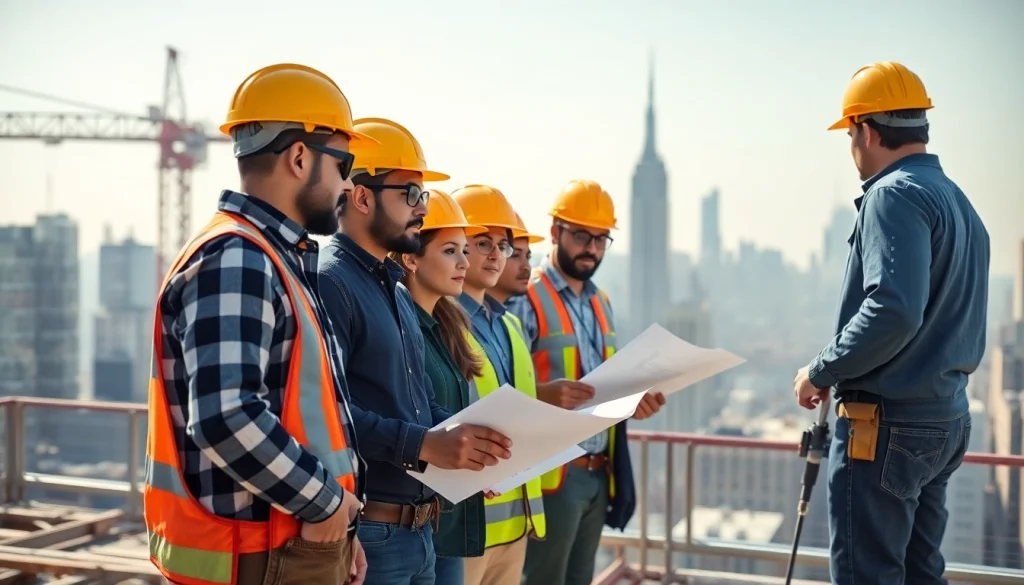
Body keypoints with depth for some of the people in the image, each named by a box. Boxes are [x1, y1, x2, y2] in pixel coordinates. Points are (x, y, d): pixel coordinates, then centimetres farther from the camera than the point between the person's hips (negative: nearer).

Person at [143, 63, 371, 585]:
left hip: (304, 543, 9)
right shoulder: (235, 261, -19)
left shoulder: (279, 259, 13)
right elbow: (227, 419, -30)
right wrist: (325, 501, -18)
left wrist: (337, 530, 15)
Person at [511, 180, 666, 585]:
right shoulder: (526, 298, -9)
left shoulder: (601, 303, 16)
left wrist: (633, 401, 2)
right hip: (551, 473, -7)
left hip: (598, 473, 8)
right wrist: (544, 395, -34)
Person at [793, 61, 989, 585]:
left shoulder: (895, 195, -14)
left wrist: (820, 372, -16)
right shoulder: (959, 202, 15)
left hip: (886, 423, -9)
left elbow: (893, 309, -26)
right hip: (946, 418, 10)